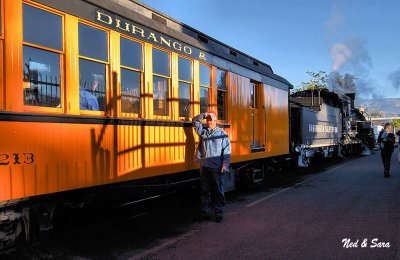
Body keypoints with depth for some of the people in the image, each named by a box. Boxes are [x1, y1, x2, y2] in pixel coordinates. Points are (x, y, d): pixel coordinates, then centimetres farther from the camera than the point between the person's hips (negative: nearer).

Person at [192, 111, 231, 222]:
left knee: (218, 191, 2)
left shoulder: (222, 134, -1)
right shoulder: (203, 130, 10)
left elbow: (226, 151, -4)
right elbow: (195, 121, 17)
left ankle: (219, 213, 11)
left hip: (216, 167, -4)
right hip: (204, 166, 4)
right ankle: (206, 212, 21)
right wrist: (204, 115, 1)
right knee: (204, 190, 10)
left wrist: (225, 165, -12)